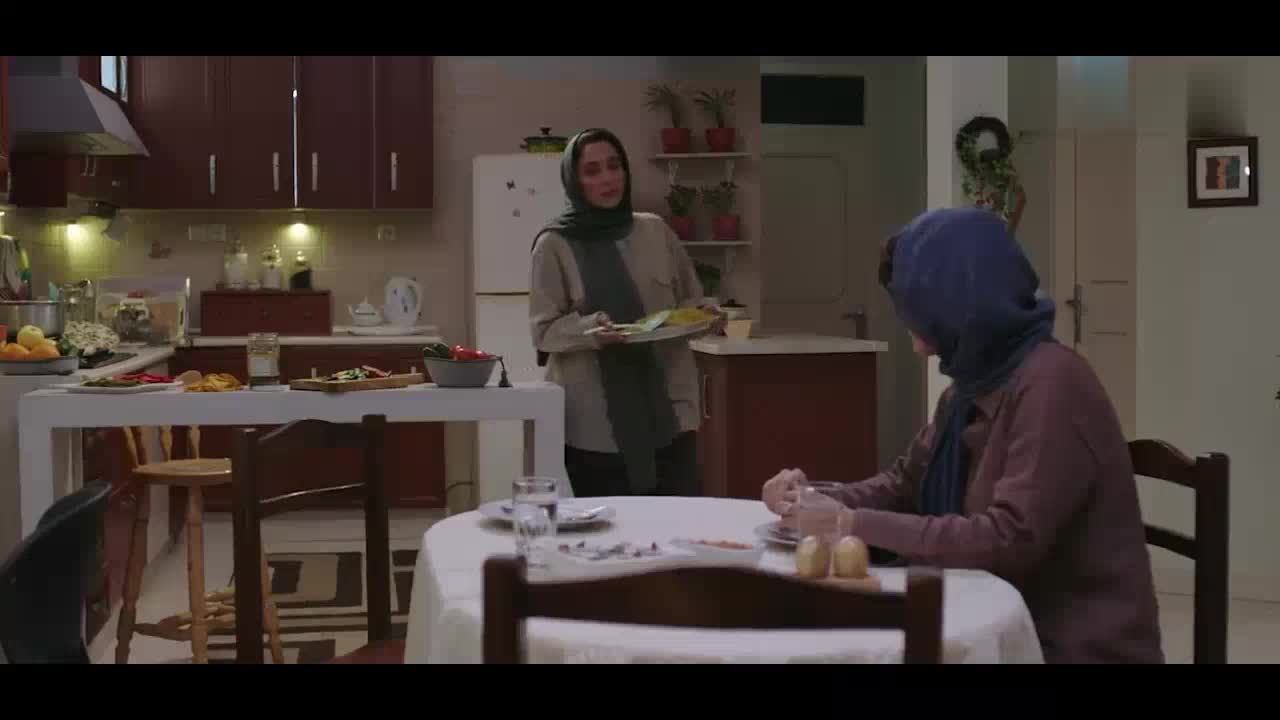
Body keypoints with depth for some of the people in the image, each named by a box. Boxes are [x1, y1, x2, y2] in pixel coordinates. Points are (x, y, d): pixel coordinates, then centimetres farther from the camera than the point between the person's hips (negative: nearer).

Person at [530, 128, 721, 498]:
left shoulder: (655, 231, 9)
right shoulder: (554, 245, -1)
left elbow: (690, 300, 18)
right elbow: (544, 330, -2)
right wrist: (592, 329, -20)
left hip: (668, 412, 3)